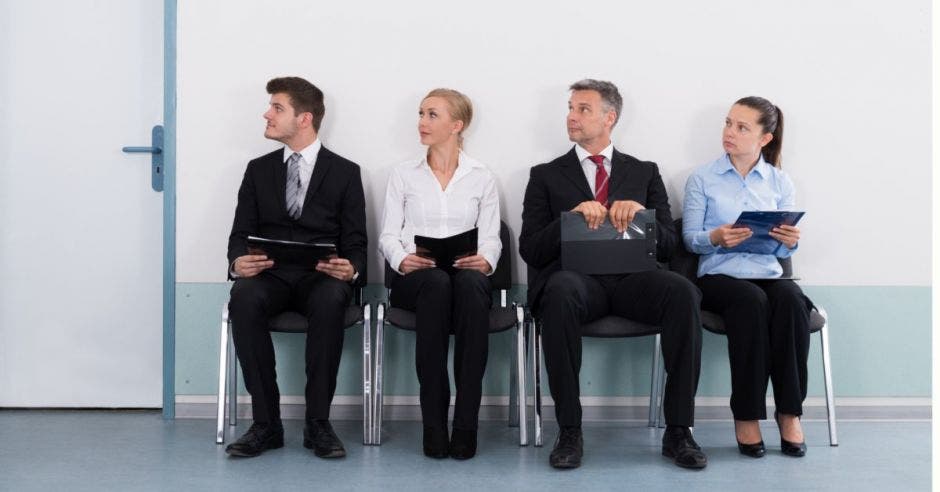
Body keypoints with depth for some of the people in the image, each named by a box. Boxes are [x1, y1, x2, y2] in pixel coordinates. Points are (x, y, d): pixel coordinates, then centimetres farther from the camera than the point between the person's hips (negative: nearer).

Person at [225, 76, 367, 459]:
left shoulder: (344, 172, 9)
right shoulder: (259, 169, 16)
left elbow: (355, 243, 5)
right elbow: (241, 233, 10)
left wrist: (350, 268, -19)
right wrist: (238, 261, -14)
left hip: (321, 276, -2)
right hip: (269, 274, 2)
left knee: (330, 301, -37)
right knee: (244, 300, -34)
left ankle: (317, 423, -27)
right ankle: (266, 424, -25)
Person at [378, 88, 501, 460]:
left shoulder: (481, 178, 13)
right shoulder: (403, 175, 13)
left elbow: (490, 237, 8)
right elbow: (388, 235, 8)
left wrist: (485, 260, -15)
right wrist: (402, 259, -14)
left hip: (466, 275, 0)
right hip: (414, 277, 0)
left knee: (471, 286, -38)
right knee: (437, 284, -38)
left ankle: (466, 423, -37)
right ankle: (433, 422, -35)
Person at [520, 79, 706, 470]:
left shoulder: (644, 173, 20)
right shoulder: (546, 176, 17)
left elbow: (668, 245, 11)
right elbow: (530, 250, 5)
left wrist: (640, 211, -9)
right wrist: (573, 215, -11)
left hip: (631, 277, 1)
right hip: (577, 276, -1)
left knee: (683, 292, -31)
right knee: (560, 293, -38)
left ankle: (678, 430, -24)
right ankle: (569, 431, -29)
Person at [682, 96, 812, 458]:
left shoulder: (779, 182, 11)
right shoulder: (702, 179, 6)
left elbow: (783, 250, 8)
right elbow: (690, 238, 0)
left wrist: (790, 242, -15)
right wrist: (715, 238, -21)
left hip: (768, 274, 2)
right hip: (720, 275, -2)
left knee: (790, 299, -33)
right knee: (751, 301, -36)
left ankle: (789, 412, -24)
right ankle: (746, 415, -26)